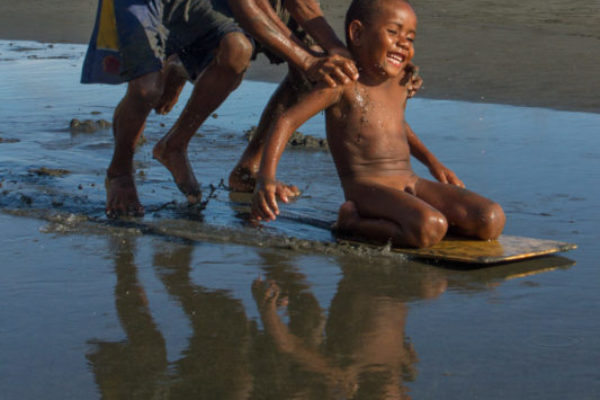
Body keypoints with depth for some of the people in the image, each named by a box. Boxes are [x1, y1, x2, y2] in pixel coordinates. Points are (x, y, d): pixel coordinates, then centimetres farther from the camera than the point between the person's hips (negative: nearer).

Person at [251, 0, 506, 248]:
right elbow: (287, 121, -11)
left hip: (412, 185, 8)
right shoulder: (343, 84, -6)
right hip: (366, 188, -8)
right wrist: (266, 178, -24)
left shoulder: (401, 80, 16)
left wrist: (432, 163, 31)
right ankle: (351, 221, -9)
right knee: (428, 230, -35)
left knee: (492, 221, -9)